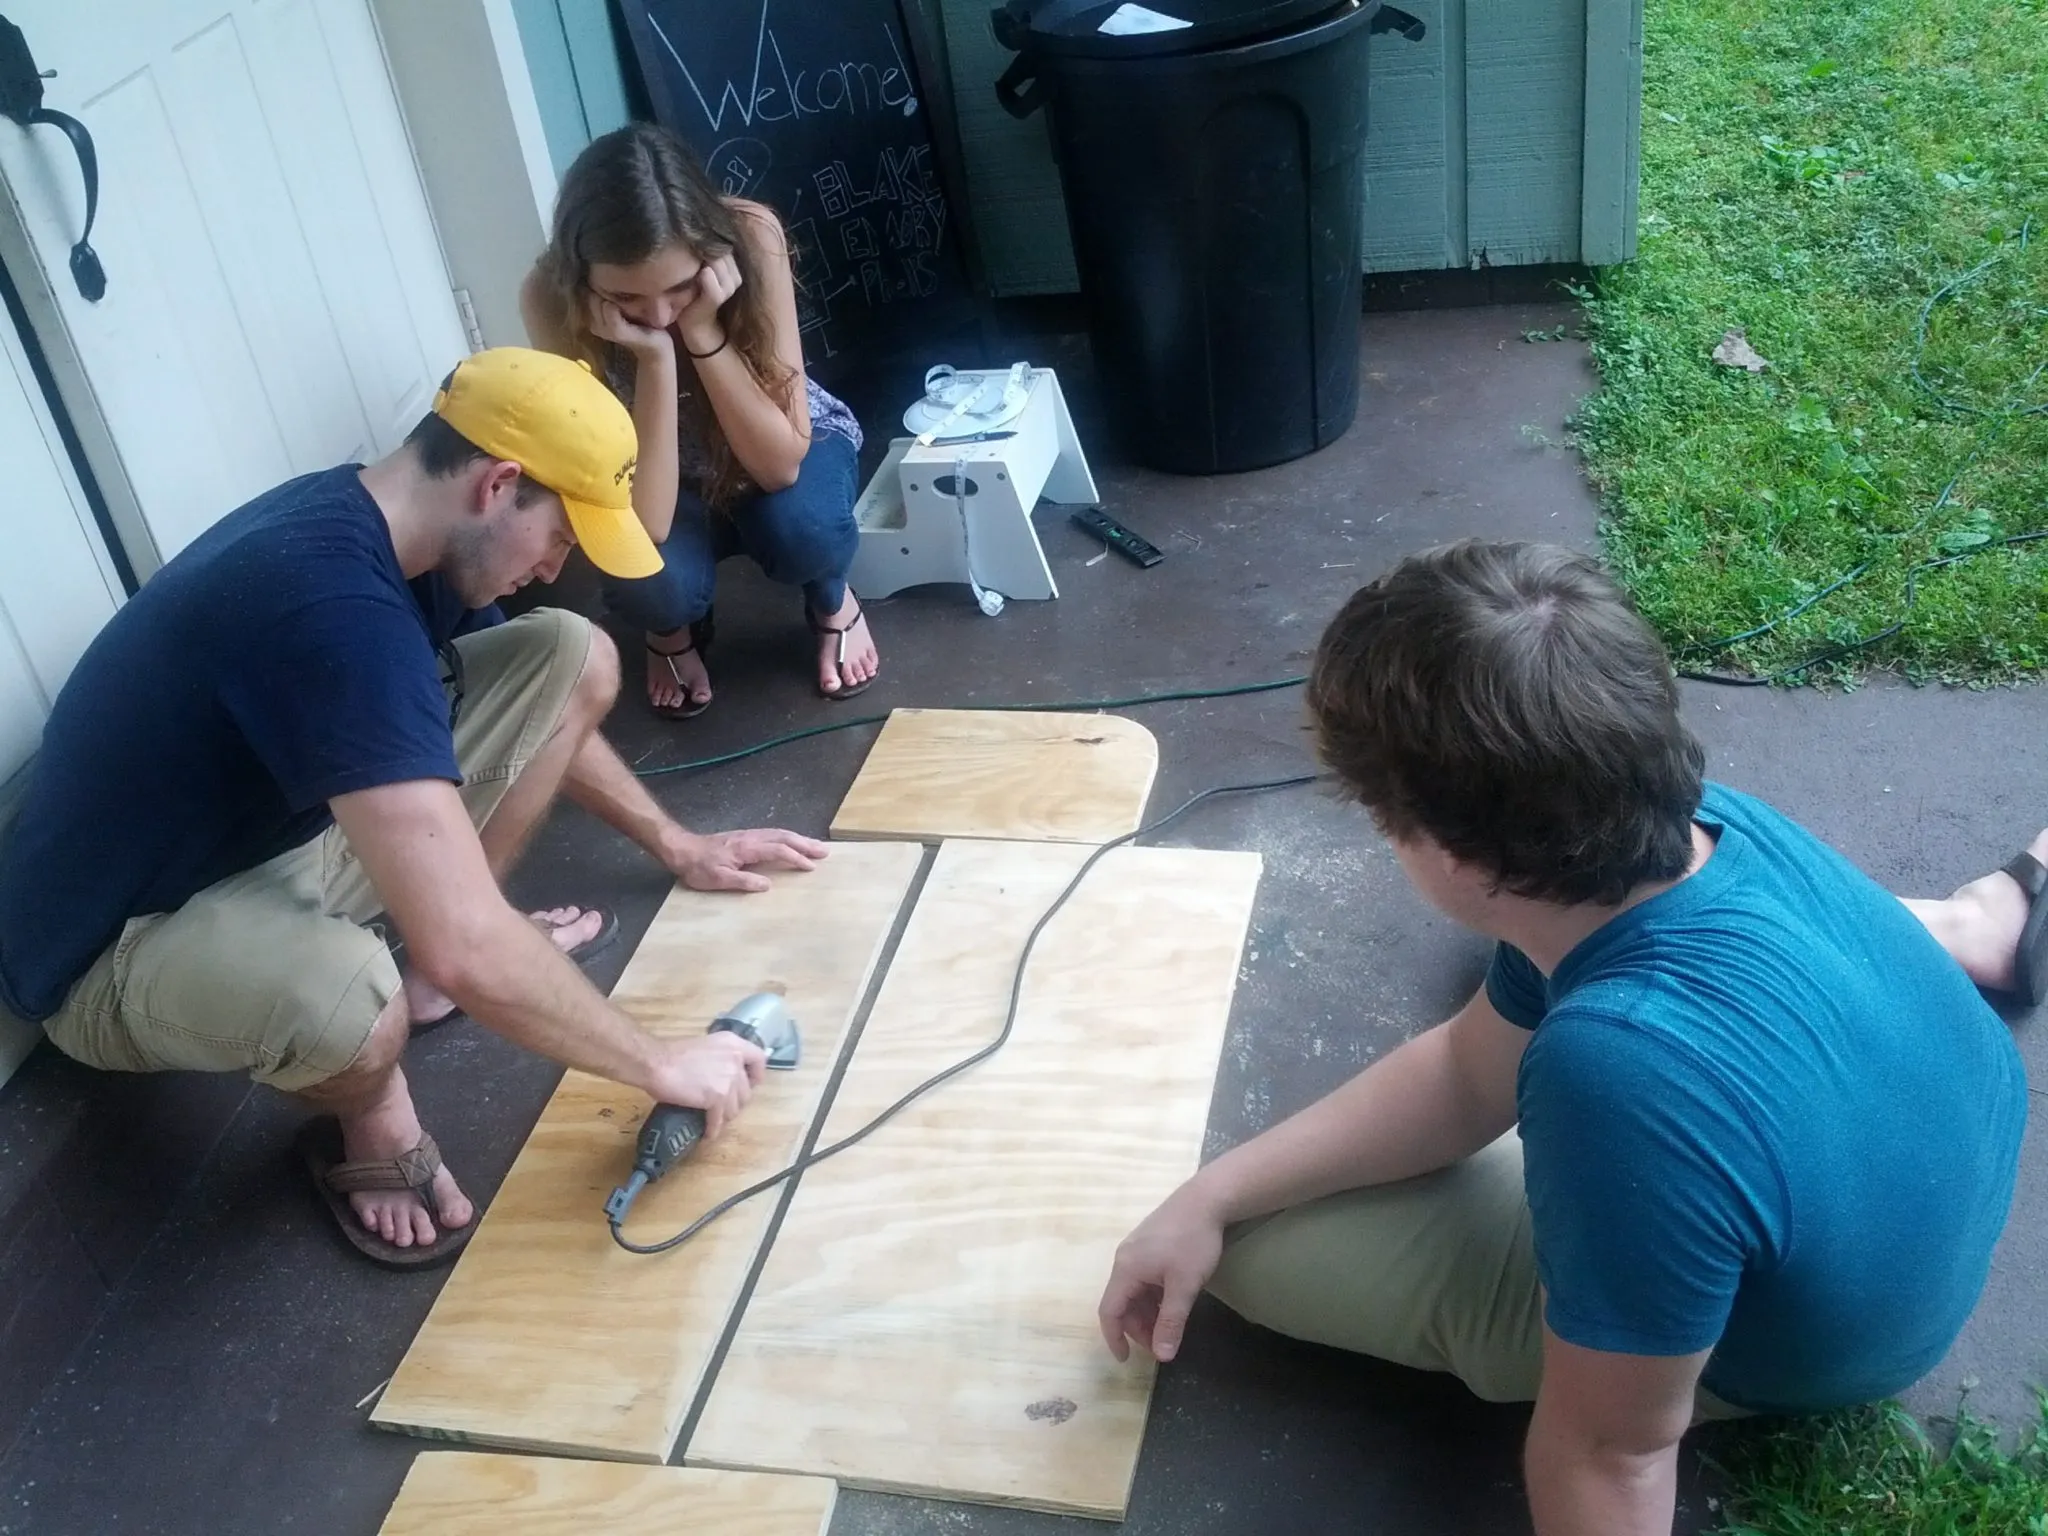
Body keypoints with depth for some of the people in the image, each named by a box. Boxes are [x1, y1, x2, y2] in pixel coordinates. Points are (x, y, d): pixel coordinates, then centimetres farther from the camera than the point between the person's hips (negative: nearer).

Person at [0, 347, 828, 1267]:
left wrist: (674, 844, 17)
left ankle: (430, 957, 12)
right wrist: (660, 1065, -26)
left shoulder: (376, 525, -5)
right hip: (119, 947, -9)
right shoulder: (332, 603, -35)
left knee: (573, 661, -1)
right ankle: (369, 1118, -7)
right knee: (352, 1004, -45)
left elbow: (543, 713, 17)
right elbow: (465, 952, -40)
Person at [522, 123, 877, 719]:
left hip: (790, 444, 0)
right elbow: (643, 524, -34)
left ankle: (833, 602, 5)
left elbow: (780, 462, -30)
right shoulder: (551, 298, -31)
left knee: (802, 528, -34)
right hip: (668, 480, 0)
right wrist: (655, 357, -42)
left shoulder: (750, 237, -31)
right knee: (646, 578, -32)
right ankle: (674, 631, 7)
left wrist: (704, 333, -39)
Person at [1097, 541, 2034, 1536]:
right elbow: (1469, 1071, -6)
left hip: (1796, 1352, -5)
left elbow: (1613, 1449, -31)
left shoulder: (1625, 1072, -46)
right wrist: (1210, 1194, -13)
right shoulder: (1694, 819, -20)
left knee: (1251, 1243, 0)